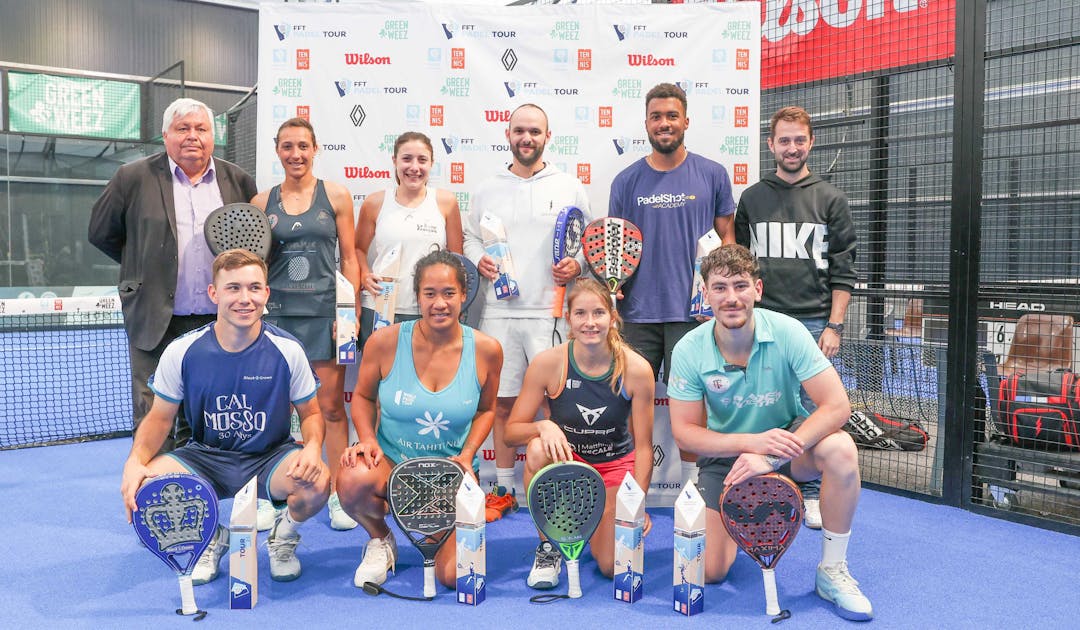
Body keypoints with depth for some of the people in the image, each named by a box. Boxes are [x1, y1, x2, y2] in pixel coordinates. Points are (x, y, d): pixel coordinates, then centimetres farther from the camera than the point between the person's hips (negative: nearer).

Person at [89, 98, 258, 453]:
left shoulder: (239, 181, 7)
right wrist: (145, 268, 9)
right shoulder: (133, 178, 1)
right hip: (155, 321, -2)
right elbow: (100, 233, 10)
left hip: (218, 323, 2)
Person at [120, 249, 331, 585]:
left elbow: (310, 413, 0)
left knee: (318, 482, -33)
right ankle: (209, 538, 8)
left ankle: (283, 537, 7)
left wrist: (313, 447, -23)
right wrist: (136, 460, -19)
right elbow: (160, 417, 1)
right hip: (205, 457, 2)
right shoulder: (181, 351, -9)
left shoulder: (287, 350, -11)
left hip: (271, 457, -1)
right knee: (143, 484, -27)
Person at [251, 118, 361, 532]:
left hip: (324, 311, -1)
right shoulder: (262, 202, 8)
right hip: (277, 311, 2)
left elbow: (349, 257, 3)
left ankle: (338, 494, 12)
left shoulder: (336, 195, 3)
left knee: (331, 406, 2)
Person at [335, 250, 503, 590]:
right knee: (353, 481, -37)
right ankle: (381, 540, 2)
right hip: (391, 462, 0)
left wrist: (467, 455, -7)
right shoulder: (385, 341, -11)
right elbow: (363, 396, 5)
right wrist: (368, 440, -13)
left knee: (454, 575, -16)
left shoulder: (486, 350, -8)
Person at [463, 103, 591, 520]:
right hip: (499, 312, 2)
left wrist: (577, 264, -10)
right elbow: (470, 236, 18)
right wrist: (479, 260, -2)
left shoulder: (570, 188, 7)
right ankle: (504, 490, 20)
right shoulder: (487, 190, 12)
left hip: (551, 312, -2)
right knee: (502, 402, 7)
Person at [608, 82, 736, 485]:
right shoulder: (627, 181, 6)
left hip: (693, 311, -1)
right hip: (637, 312, 2)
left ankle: (691, 487, 21)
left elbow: (726, 237, 7)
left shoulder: (712, 175, 3)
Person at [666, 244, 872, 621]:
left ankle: (832, 572, -13)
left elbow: (836, 405, -24)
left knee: (840, 449, -35)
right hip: (725, 454, 1)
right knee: (709, 571, -11)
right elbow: (685, 432, -14)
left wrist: (772, 457, -34)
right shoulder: (689, 351, -17)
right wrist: (752, 442, -30)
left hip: (786, 439, 0)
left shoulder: (786, 332, -20)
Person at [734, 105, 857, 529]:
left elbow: (843, 270, 3)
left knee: (813, 411, 3)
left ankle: (812, 495, 16)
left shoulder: (830, 199, 6)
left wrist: (834, 326, -4)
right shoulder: (752, 198, 9)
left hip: (814, 323, -1)